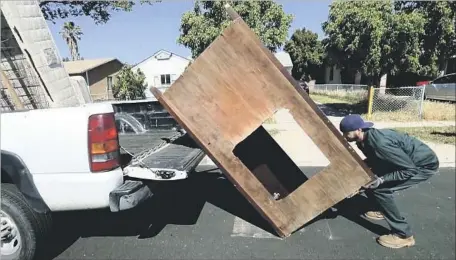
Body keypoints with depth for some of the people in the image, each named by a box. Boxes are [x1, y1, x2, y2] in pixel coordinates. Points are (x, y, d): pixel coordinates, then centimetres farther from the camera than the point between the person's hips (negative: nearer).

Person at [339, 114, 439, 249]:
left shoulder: (380, 143, -35)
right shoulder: (365, 140, -8)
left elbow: (410, 169, -29)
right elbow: (373, 160, 10)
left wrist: (381, 180, -31)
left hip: (424, 164, -9)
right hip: (405, 161, 9)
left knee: (380, 190, -19)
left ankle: (404, 235, -4)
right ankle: (384, 211, 33)